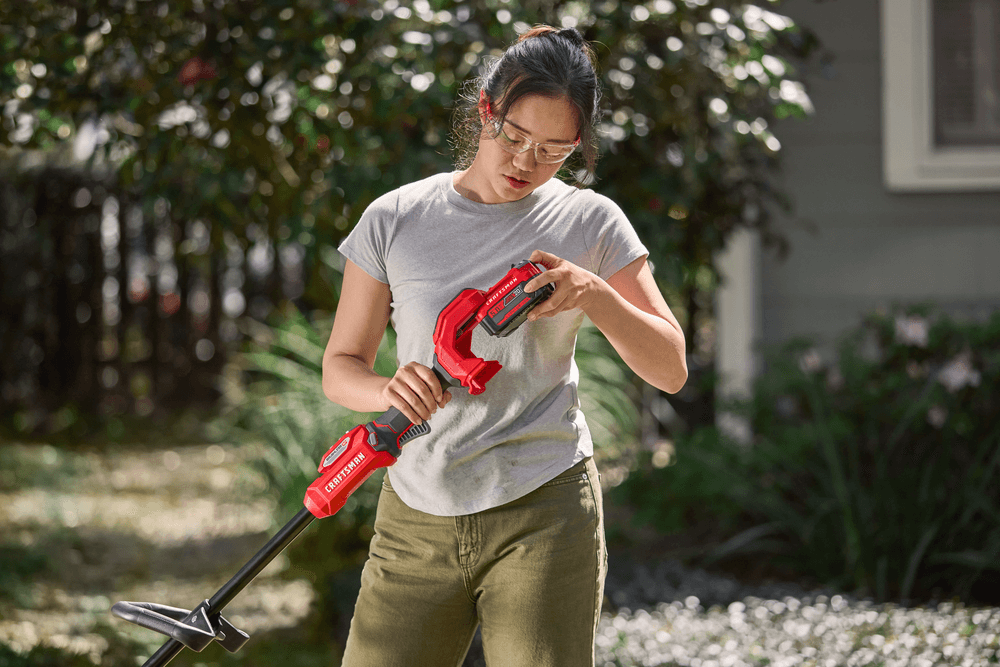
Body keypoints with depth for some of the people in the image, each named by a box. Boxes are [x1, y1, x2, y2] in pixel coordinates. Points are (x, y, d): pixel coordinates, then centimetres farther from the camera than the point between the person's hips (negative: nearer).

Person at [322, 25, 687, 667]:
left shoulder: (590, 223, 3)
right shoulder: (394, 220, 4)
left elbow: (670, 368, 4)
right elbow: (341, 366, 7)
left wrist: (593, 293, -14)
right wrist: (390, 391, -16)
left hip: (544, 516, -1)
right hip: (417, 519, 2)